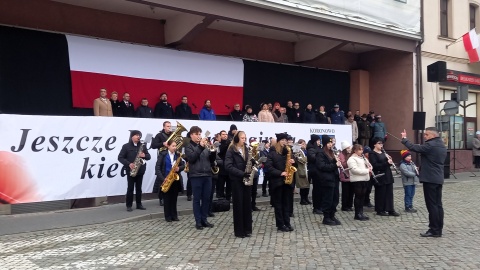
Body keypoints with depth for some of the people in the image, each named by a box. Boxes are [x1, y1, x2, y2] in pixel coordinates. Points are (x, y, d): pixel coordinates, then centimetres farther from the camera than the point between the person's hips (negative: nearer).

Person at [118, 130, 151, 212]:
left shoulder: (142, 146, 9)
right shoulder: (126, 146, -2)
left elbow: (149, 156, 10)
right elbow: (120, 157, -6)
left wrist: (144, 155, -13)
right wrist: (129, 164, -18)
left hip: (140, 170, 3)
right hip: (130, 170, -3)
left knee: (139, 188, 9)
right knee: (130, 188, 0)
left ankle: (139, 204, 17)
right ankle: (129, 205, 8)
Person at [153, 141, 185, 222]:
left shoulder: (178, 155, 6)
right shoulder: (163, 154, -6)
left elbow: (183, 165, 8)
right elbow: (157, 167, -10)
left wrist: (179, 168, -15)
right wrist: (162, 179, -18)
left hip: (175, 179, 3)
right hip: (165, 180, -3)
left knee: (174, 198, 8)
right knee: (167, 199, 3)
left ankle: (174, 216, 17)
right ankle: (168, 216, 13)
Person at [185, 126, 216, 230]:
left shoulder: (205, 145, 14)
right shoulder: (189, 146, 0)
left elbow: (211, 159, 13)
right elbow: (191, 158, -17)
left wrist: (213, 152, -7)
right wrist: (200, 147, -23)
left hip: (207, 175, 5)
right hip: (196, 176, -5)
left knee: (206, 198, 9)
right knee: (197, 199, 1)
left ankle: (204, 219, 19)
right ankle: (198, 221, 7)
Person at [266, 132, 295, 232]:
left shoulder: (289, 151, 9)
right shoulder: (272, 152, -6)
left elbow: (293, 162, 16)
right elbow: (268, 167, -13)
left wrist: (293, 162, -8)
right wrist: (280, 173, -20)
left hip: (287, 181, 4)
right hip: (277, 181, -4)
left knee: (286, 203, 10)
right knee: (278, 203, 3)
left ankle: (287, 223, 17)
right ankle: (280, 224, 9)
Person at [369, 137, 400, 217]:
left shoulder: (383, 152, 14)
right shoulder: (372, 154, -9)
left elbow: (388, 163, 19)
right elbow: (375, 165, -20)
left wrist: (390, 160, -4)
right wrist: (386, 163, -24)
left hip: (388, 176, 7)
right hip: (380, 177, -7)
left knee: (389, 193, 8)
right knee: (380, 194, 1)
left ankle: (390, 210, 15)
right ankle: (380, 210, 13)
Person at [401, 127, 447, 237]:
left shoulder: (430, 145, -16)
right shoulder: (442, 146, 14)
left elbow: (413, 148, -16)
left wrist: (404, 138, -4)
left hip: (430, 179, -9)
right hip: (438, 179, 9)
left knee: (432, 205, -5)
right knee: (438, 204, 11)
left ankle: (434, 230, -1)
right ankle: (438, 229, 15)